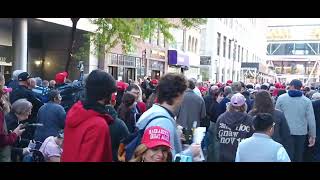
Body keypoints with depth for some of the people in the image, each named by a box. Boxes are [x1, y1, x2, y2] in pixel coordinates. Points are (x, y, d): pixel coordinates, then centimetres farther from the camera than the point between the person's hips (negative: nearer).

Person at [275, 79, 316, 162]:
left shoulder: (281, 98, -4)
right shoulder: (306, 101, -3)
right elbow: (311, 120, -4)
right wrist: (312, 136, 4)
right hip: (301, 133, 0)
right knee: (298, 157, 11)